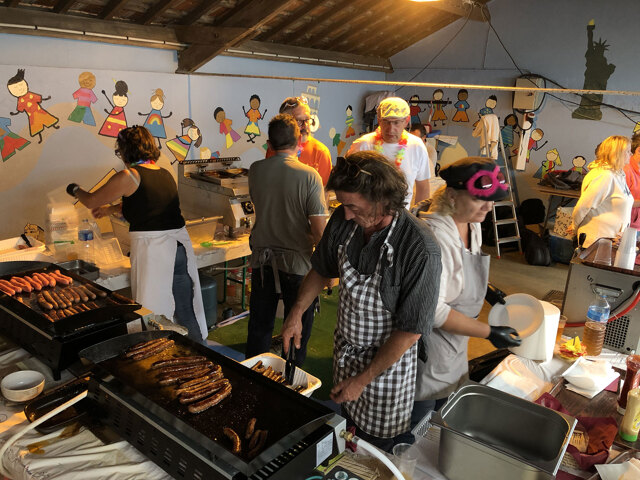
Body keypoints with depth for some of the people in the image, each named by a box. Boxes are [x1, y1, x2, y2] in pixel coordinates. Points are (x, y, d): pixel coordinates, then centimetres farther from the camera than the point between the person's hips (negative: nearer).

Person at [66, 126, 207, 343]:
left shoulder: (128, 177, -7)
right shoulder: (166, 174, 12)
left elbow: (91, 201, 5)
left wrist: (75, 190, 26)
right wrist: (110, 209, 37)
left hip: (152, 250, -7)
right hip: (181, 245, 7)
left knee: (153, 315, 5)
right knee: (186, 312, 16)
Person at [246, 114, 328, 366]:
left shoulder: (255, 170, -3)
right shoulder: (309, 176, -15)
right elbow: (319, 229, -16)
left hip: (262, 260, 4)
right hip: (297, 262, -4)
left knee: (259, 326, 18)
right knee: (297, 330, 13)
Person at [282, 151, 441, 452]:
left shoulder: (420, 250, -31)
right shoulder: (343, 221, -14)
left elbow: (411, 331, -23)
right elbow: (322, 269, 7)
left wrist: (363, 379, -18)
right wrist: (296, 312, -3)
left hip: (388, 362, -5)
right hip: (345, 350, 5)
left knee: (378, 445, 16)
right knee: (348, 430, 26)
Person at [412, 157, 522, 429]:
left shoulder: (473, 226, 0)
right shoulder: (436, 236, -30)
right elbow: (434, 311, -29)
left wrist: (485, 289, 4)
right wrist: (488, 333, -23)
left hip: (455, 345, 9)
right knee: (417, 428, 12)